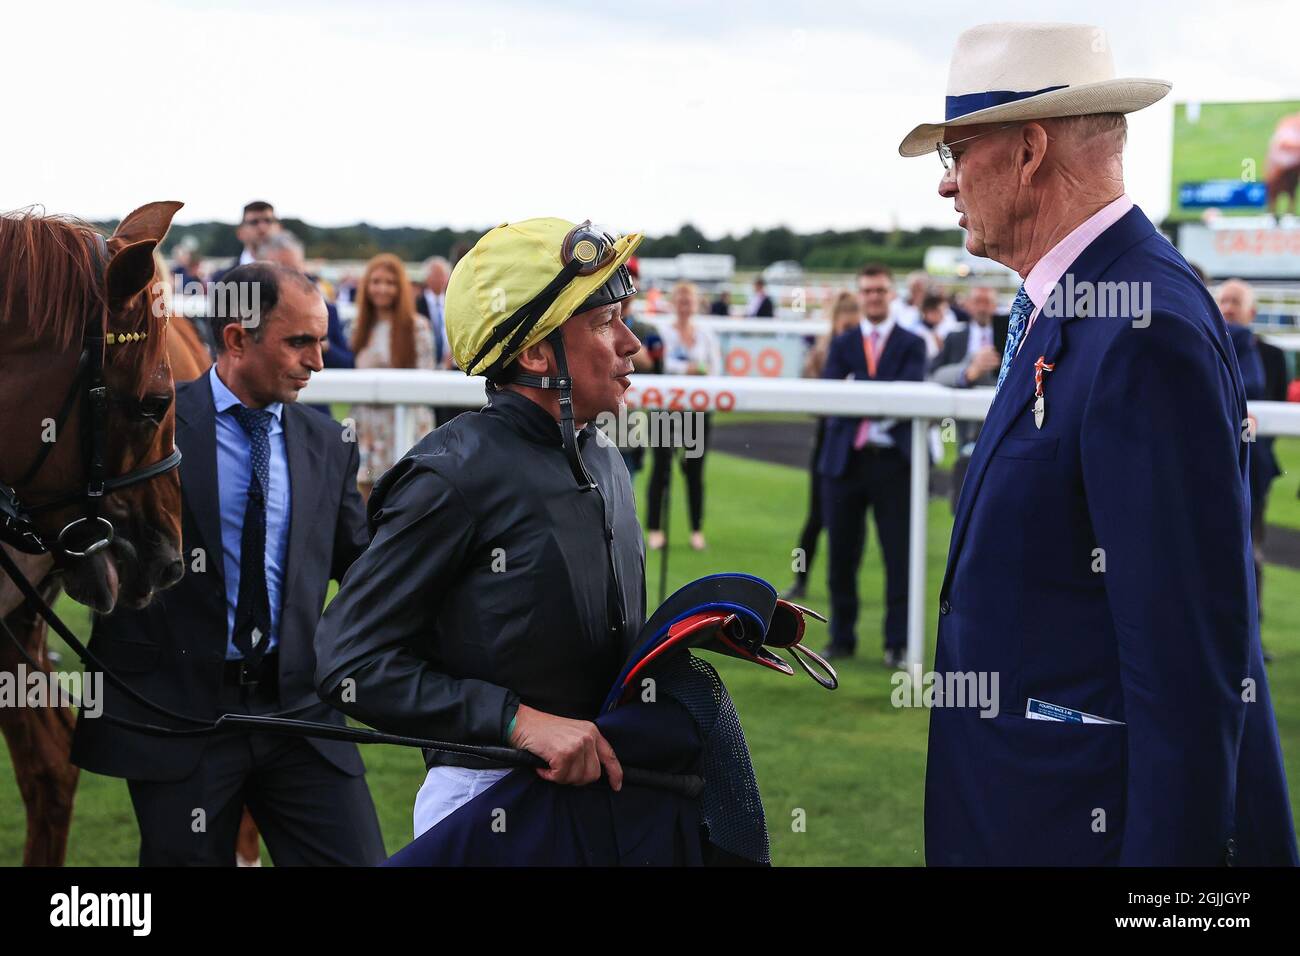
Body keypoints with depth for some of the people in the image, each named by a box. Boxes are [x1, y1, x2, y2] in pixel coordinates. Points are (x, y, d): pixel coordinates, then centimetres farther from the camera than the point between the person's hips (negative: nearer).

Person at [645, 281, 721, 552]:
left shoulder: (707, 336, 11)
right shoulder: (663, 333, 1)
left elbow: (716, 369, 5)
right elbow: (662, 363, -15)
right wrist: (688, 368, -31)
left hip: (698, 408, 2)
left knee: (695, 470, 6)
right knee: (661, 467, -2)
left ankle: (697, 530, 11)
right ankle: (655, 529, 3)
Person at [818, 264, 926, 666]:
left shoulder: (912, 344, 7)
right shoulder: (842, 343, 13)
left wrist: (857, 386, -15)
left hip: (893, 461, -2)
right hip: (845, 459, 2)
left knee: (898, 555, -3)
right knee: (842, 554, 7)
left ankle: (898, 642, 4)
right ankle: (842, 638, 18)